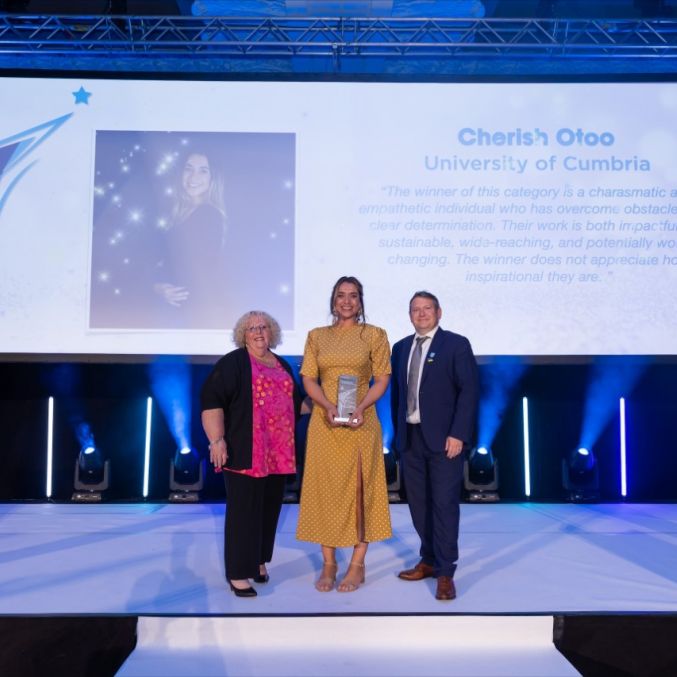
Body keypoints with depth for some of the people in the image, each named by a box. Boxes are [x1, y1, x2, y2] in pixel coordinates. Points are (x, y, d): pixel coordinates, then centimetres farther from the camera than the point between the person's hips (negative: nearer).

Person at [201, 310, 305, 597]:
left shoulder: (282, 366, 17)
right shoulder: (232, 363, -4)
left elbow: (294, 402, 28)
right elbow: (211, 401, -12)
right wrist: (217, 440, -20)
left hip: (277, 452, 6)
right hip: (246, 452, -6)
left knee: (269, 508, 12)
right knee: (243, 510, -4)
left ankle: (258, 561, 27)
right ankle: (238, 572, 4)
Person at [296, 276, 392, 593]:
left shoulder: (374, 334, 4)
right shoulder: (316, 336, 10)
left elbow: (382, 380, -1)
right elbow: (308, 379, 2)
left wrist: (360, 408, -18)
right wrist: (329, 407, -15)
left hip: (360, 422, -2)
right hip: (324, 422, 2)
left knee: (360, 488, 3)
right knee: (325, 487, 4)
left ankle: (357, 565, 13)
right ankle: (328, 564, 15)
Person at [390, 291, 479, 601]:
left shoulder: (456, 344, -3)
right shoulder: (401, 347, 13)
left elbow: (469, 391, -9)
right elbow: (396, 392, 14)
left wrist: (458, 434, -16)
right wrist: (398, 431, 8)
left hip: (443, 438, -5)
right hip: (410, 437, 5)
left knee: (444, 504, -3)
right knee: (419, 503, 12)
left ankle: (445, 573, 6)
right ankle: (429, 560, 26)